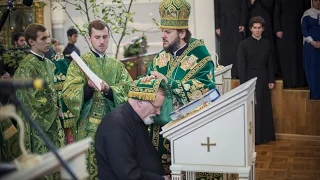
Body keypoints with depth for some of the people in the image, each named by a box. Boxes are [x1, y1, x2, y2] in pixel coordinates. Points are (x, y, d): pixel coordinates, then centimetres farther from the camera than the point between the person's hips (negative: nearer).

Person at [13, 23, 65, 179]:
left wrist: (56, 111, 6)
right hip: (38, 124, -8)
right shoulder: (26, 67, -16)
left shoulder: (49, 63, 10)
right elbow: (33, 101, -20)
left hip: (53, 121, 8)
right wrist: (54, 106, -7)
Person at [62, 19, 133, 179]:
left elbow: (130, 90, -2)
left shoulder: (117, 65, 12)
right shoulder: (79, 63, 2)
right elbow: (68, 94, -9)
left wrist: (108, 90, -19)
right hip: (88, 126, -3)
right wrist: (88, 87, -26)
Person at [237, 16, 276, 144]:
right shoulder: (244, 44, -5)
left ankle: (265, 135, 18)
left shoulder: (267, 44, 6)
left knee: (265, 108, 8)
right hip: (250, 80, -4)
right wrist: (243, 83, -13)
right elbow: (241, 65, -8)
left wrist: (271, 80, 5)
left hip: (264, 80, 4)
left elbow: (270, 63, 9)